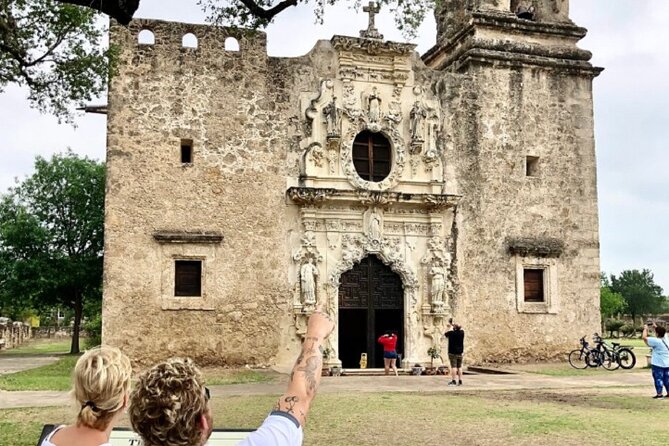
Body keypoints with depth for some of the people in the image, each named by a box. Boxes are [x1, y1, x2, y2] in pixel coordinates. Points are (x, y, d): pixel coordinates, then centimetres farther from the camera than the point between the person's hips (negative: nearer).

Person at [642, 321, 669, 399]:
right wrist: (655, 327, 22)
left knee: (658, 378, -1)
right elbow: (662, 332, 24)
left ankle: (659, 394, 0)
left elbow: (644, 337, -18)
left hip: (658, 364, -7)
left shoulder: (656, 341, -20)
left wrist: (645, 329, -5)